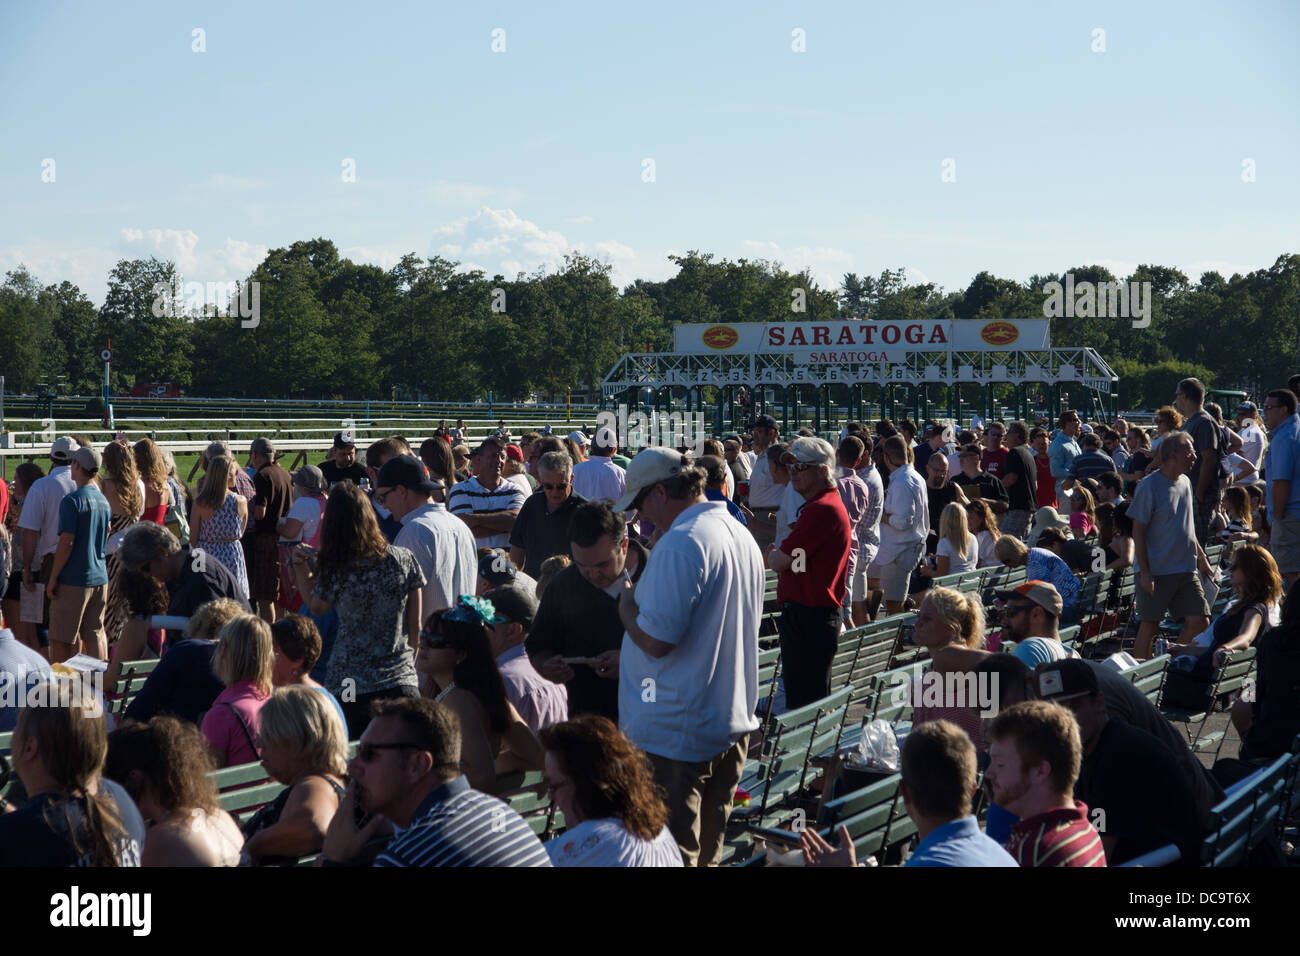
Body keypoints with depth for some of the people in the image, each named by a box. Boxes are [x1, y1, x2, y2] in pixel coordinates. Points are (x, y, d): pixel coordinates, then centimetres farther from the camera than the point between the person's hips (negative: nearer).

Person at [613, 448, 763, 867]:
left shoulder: (681, 543, -20)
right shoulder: (742, 536, 10)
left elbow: (655, 640, -23)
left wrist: (627, 605, -5)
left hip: (676, 735, -9)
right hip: (732, 723, 9)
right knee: (706, 850, 17)